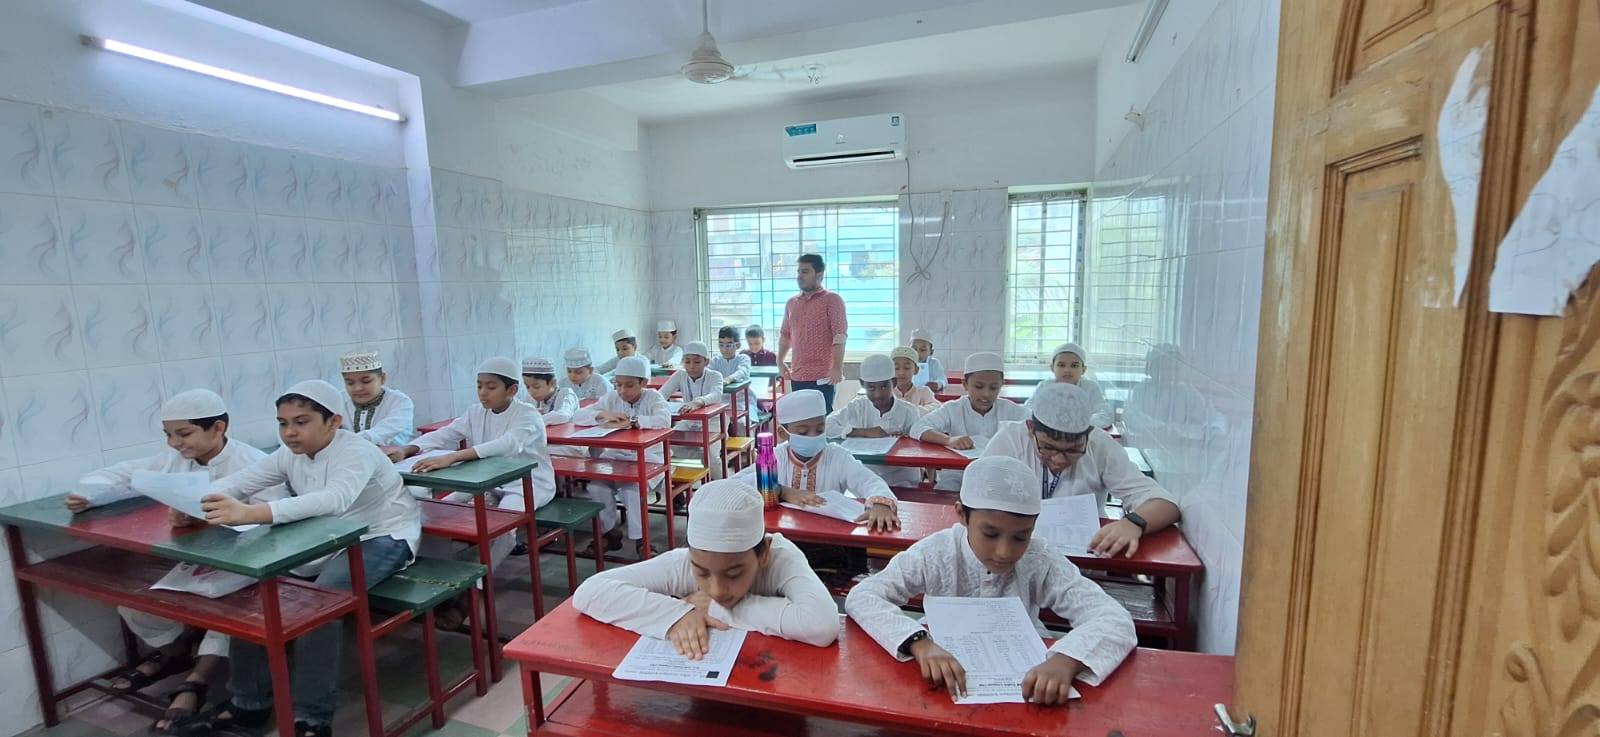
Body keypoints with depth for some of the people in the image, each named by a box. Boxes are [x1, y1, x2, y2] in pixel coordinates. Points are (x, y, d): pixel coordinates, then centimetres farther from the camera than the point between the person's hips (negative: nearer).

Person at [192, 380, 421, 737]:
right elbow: (238, 481, -9)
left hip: (382, 538, -8)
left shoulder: (356, 453, -27)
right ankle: (250, 701, 15)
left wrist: (250, 513, -55)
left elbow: (334, 499, -46)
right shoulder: (290, 454, -1)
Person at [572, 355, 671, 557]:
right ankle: (608, 532, 4)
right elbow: (578, 416, -2)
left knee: (632, 488, -30)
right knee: (596, 487, -21)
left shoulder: (652, 397, -7)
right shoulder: (612, 399, 4)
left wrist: (631, 422, -31)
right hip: (615, 457, 4)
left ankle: (640, 538, -8)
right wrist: (603, 414, -21)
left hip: (646, 460, -4)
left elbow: (665, 420, -28)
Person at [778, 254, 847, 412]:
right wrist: (780, 361, 13)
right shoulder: (791, 303, 13)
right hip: (797, 377, 6)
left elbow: (839, 336, -12)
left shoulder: (832, 300, -5)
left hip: (822, 377, -5)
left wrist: (837, 368, -19)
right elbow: (785, 334, 22)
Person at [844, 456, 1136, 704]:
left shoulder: (1041, 561, -14)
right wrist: (919, 642, -37)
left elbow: (1115, 619, -21)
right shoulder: (935, 554, -17)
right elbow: (861, 597, -22)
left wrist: (1065, 660, -39)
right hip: (946, 687, 0)